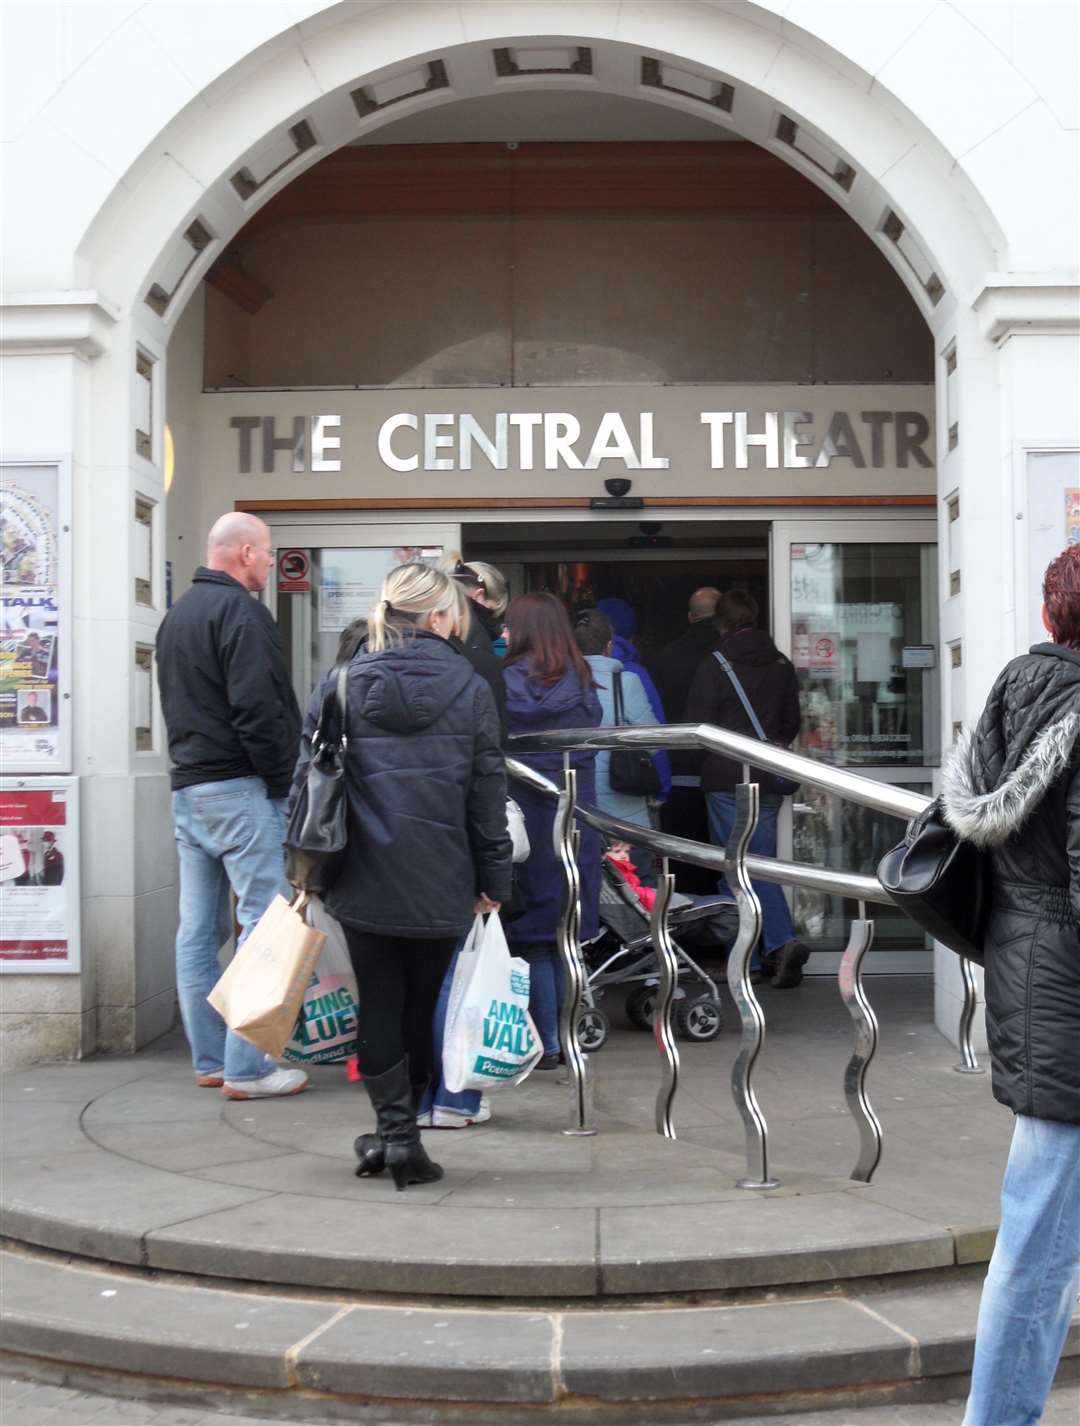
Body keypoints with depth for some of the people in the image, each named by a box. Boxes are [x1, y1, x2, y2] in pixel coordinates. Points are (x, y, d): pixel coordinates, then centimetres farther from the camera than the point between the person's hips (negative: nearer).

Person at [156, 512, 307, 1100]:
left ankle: (210, 1058, 17)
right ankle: (247, 1067, -7)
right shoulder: (239, 610, -12)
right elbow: (258, 708, -20)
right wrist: (283, 780, -12)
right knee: (264, 924, -6)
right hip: (239, 788, -10)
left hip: (187, 787, 10)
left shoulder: (176, 614, 19)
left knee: (199, 928, 10)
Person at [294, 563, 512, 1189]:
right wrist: (494, 879, 8)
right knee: (423, 1006, 10)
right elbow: (489, 792, 1)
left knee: (379, 1005, 9)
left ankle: (394, 1129, 3)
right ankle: (404, 1139, 14)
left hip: (363, 880, 1)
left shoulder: (340, 685, 2)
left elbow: (308, 778, 2)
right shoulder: (470, 688, -1)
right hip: (440, 883, 0)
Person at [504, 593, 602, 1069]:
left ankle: (547, 1043, 7)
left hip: (524, 823, -4)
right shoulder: (583, 686, 3)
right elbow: (591, 748, 8)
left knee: (532, 939, 5)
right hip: (575, 824, 4)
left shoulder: (506, 684, -11)